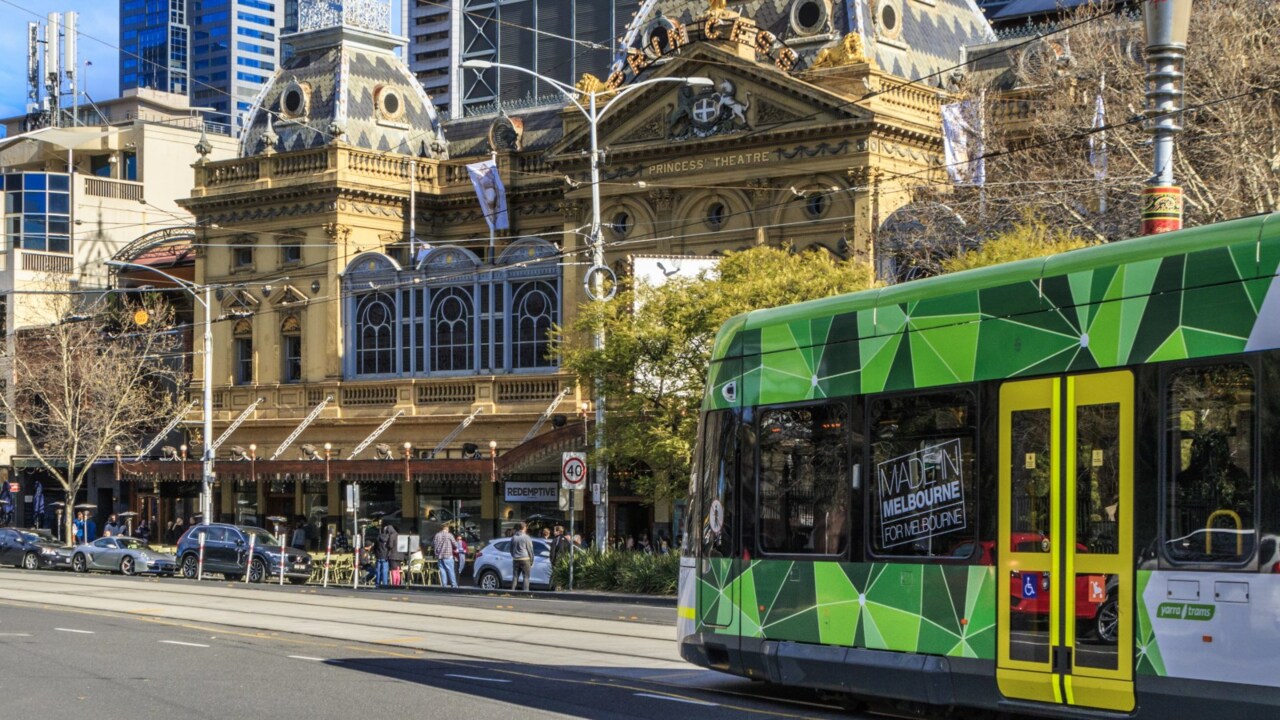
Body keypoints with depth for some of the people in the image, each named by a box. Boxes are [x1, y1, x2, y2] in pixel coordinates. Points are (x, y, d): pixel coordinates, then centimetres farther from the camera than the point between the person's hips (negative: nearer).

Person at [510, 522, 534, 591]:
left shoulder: (513, 537, 8)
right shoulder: (526, 538, -8)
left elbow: (511, 549, 15)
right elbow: (530, 550, -5)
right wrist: (531, 560, 3)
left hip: (515, 560, 5)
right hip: (525, 559, -5)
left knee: (515, 576, 8)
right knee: (526, 577, -2)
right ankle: (526, 591, -8)